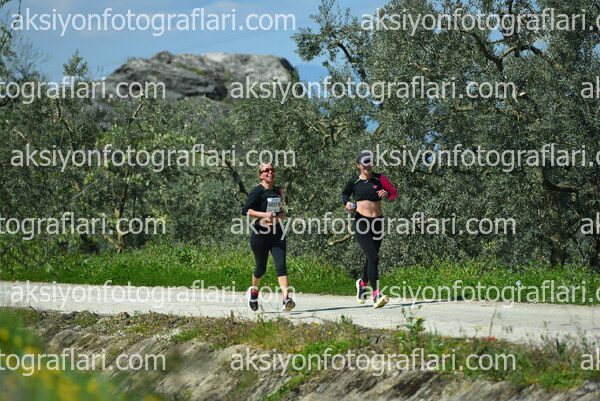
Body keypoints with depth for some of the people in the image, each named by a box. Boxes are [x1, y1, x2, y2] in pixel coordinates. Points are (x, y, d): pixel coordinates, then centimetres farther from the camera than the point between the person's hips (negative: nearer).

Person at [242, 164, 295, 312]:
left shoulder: (278, 191, 14)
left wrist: (281, 215, 5)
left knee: (281, 265, -12)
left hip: (277, 234, 4)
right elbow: (245, 210, -12)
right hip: (260, 234, -4)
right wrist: (263, 214, -23)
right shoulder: (258, 191, -6)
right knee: (261, 268, 7)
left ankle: (286, 299, -23)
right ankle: (254, 291, 37)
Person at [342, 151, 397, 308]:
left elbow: (394, 192, 12)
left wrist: (387, 193, -9)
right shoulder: (353, 182, 3)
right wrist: (347, 203, 0)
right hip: (361, 223, -3)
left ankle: (362, 283, 44)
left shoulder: (379, 179, 5)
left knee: (371, 258, 14)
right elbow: (345, 194, 21)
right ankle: (376, 295, -22)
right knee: (373, 257, -18)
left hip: (377, 222, 3)